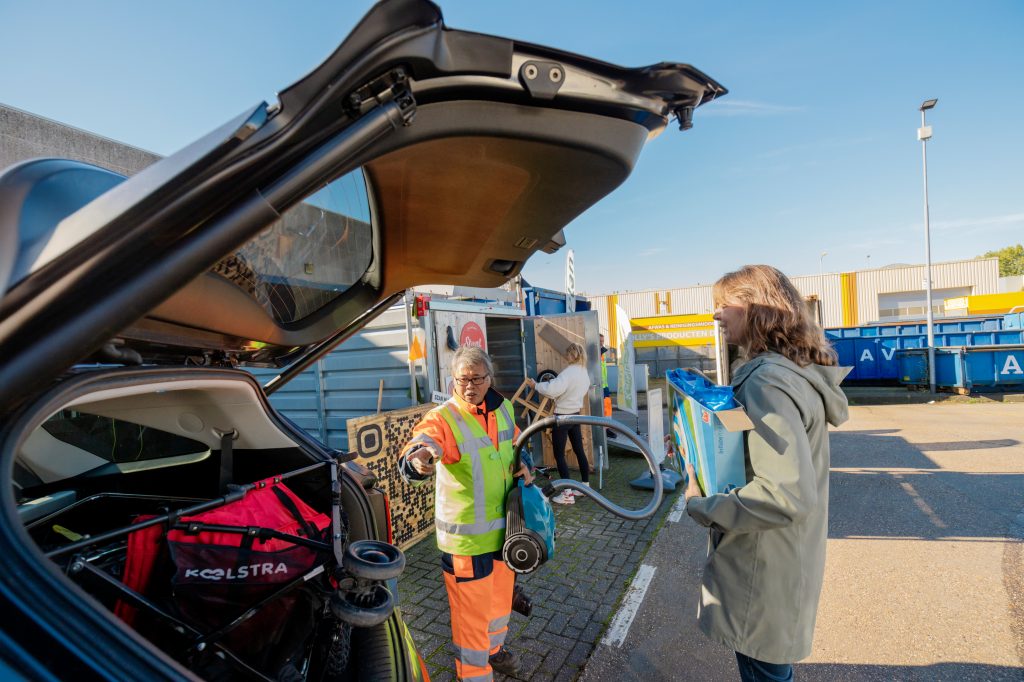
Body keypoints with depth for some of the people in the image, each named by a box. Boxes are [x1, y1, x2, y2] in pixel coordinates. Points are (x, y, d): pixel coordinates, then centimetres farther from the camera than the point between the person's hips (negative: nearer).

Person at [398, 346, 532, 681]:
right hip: (466, 536, -6)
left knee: (500, 594, 26)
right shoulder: (442, 419, -23)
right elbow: (410, 458, -42)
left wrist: (522, 464, -3)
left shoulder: (503, 408, -2)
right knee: (472, 607, 8)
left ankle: (493, 647, 55)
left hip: (503, 525, 7)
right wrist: (420, 462, -64)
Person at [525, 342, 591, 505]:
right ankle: (585, 485, 27)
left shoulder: (569, 372, -22)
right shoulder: (584, 373, 5)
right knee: (579, 451, 17)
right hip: (575, 415, 9)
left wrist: (536, 385, -15)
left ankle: (568, 494, 0)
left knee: (559, 455, -1)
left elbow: (552, 390, -32)